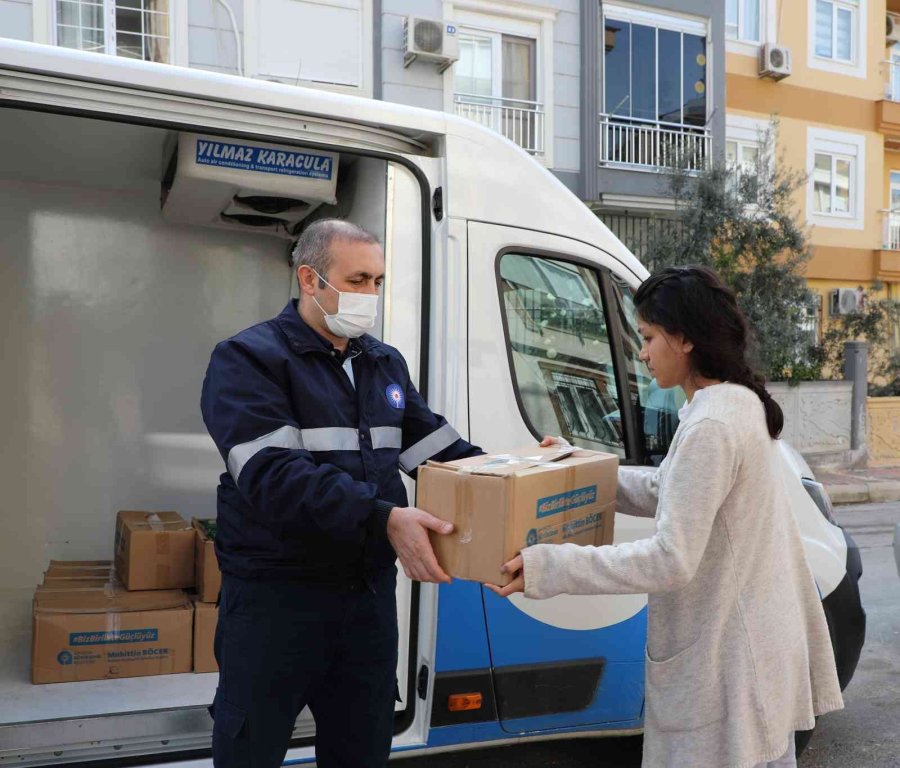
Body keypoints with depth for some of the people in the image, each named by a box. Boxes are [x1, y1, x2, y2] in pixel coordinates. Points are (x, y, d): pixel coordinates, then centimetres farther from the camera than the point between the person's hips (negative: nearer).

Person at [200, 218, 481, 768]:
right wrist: (383, 518, -33)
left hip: (370, 590, 6)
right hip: (276, 594, -6)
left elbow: (441, 449, 11)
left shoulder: (387, 364, 11)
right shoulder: (249, 359, -10)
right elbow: (272, 476, -24)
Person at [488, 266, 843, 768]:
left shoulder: (710, 426, -24)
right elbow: (667, 492, 14)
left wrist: (550, 567, -26)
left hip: (726, 663, -10)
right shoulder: (739, 403, 8)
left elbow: (670, 559, -27)